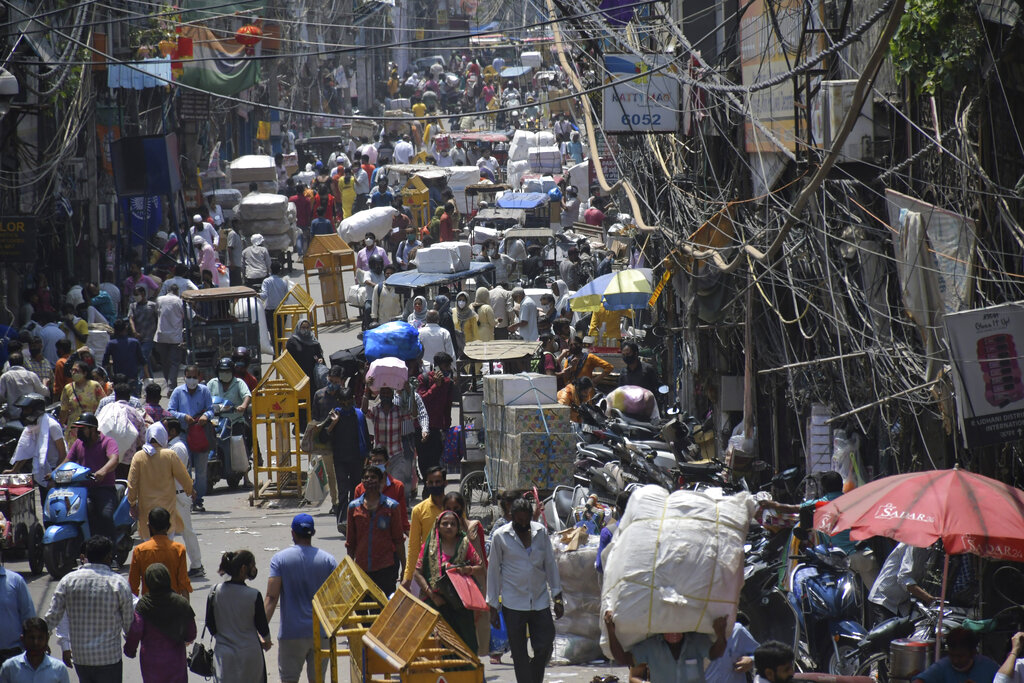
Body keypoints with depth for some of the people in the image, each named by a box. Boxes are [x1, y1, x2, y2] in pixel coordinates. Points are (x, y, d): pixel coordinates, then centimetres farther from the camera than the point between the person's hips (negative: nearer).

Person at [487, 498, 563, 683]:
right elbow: (493, 571, 3)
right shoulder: (500, 536, -1)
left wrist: (557, 597, 9)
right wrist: (493, 606, 1)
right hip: (513, 603, -2)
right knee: (519, 654, 0)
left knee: (545, 647, -1)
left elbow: (550, 564, 12)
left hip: (540, 601, 2)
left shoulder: (540, 532, 6)